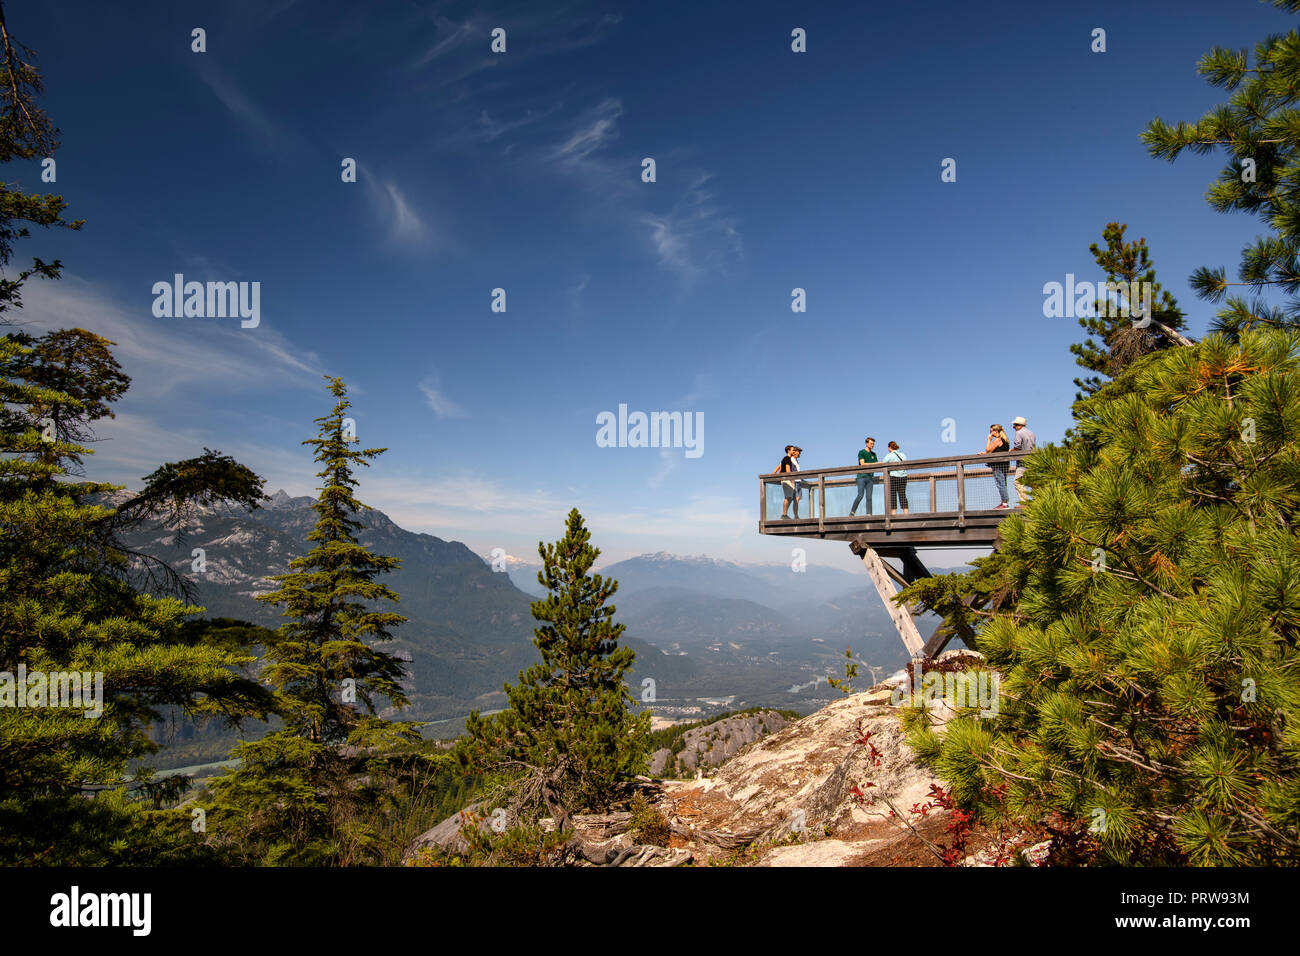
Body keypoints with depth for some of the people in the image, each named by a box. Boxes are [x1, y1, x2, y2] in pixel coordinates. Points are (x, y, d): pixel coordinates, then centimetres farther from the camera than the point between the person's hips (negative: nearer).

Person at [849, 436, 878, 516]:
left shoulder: (873, 454, 18)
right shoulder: (861, 452, 1)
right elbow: (863, 464, -12)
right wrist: (874, 464, -18)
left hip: (870, 477, 5)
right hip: (861, 476, -5)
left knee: (869, 497, -2)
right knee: (860, 496, -13)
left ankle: (868, 514, -3)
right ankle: (852, 512, -2)